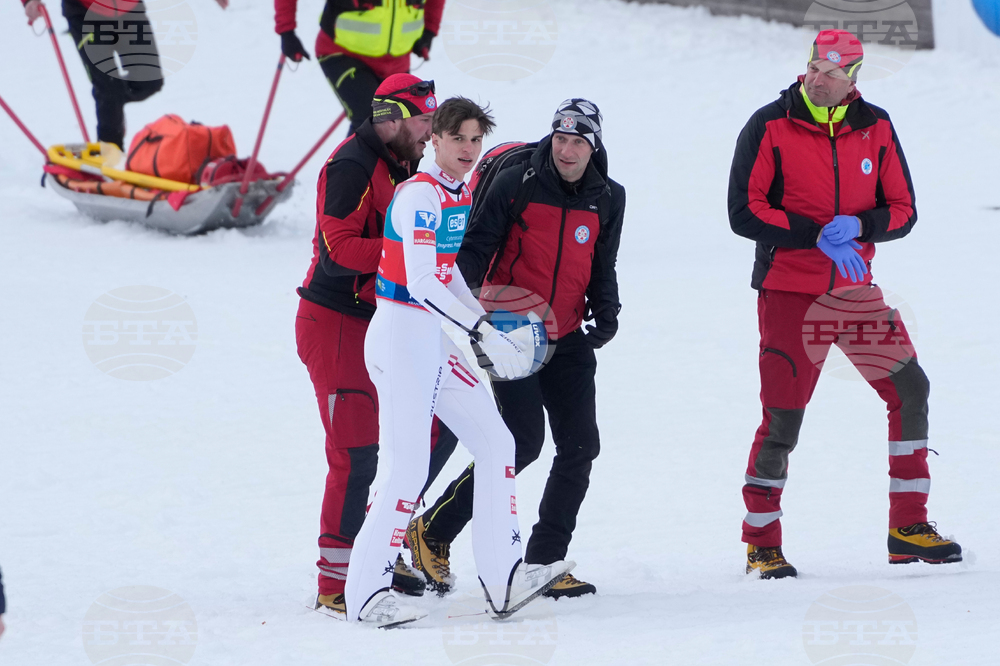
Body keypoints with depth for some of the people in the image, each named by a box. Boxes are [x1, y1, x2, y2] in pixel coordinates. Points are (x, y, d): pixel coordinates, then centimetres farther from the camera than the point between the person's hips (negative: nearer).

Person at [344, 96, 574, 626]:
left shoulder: (463, 196, 13)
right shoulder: (420, 196, -16)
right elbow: (422, 283, -24)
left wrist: (502, 327, 12)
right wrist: (483, 333, -27)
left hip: (432, 341, 10)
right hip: (402, 335, -10)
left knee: (495, 442, 9)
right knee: (407, 465, -11)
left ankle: (502, 580, 10)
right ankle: (365, 593, -3)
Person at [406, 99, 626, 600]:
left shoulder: (608, 199, 5)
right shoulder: (516, 183, -9)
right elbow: (477, 246, -7)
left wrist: (606, 314, -1)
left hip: (567, 340, 6)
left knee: (580, 448, 0)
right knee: (524, 441, -16)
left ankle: (545, 562, 11)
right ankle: (433, 531, -4)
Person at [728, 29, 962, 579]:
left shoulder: (875, 129, 3)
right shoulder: (769, 127, -8)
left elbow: (902, 211, 4)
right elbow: (744, 211, -11)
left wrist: (855, 226, -17)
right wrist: (817, 235, -19)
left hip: (856, 290, 4)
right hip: (790, 292, -4)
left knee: (910, 392, 0)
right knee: (783, 416, -7)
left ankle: (908, 529, 10)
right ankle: (761, 544, 6)